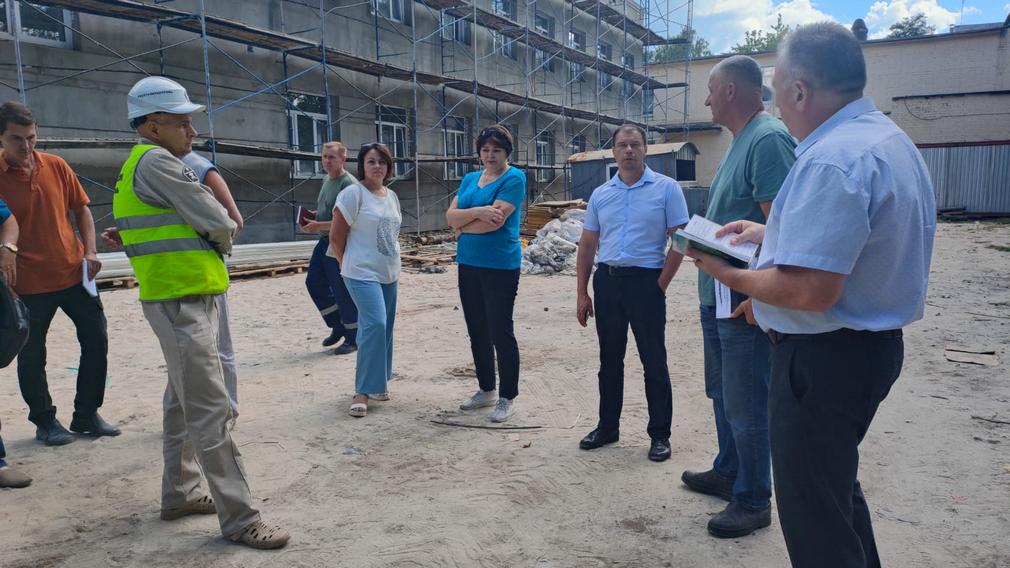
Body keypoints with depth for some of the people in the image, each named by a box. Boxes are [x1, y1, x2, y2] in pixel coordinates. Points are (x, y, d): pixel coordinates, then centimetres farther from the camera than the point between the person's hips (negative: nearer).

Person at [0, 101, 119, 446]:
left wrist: (90, 251, -1)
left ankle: (86, 415, 24)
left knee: (96, 341, 8)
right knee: (32, 356, 7)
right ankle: (44, 422, 26)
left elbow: (81, 209, 11)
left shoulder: (56, 166, 3)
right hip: (29, 283, -3)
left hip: (73, 273, 4)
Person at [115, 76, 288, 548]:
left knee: (184, 401, 18)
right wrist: (223, 235, 4)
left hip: (182, 299, 11)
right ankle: (239, 518, -3)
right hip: (181, 302, -11)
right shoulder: (156, 162, -14)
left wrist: (213, 236, 3)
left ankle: (180, 494, 31)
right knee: (210, 411, -8)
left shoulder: (143, 164, 18)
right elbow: (219, 225, -16)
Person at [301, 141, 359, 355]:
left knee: (342, 291, -3)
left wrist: (319, 225, -23)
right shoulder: (327, 180, 13)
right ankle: (337, 326, 25)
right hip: (325, 241, 10)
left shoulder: (349, 184, -16)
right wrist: (313, 215, 8)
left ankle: (353, 338, 11)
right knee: (314, 283, 11)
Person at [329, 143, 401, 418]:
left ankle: (378, 382, 26)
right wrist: (348, 265, 0)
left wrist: (392, 263, 18)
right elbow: (336, 237, -9)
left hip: (389, 274, 7)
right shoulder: (353, 193, -10)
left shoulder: (391, 196, 12)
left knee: (384, 329, 11)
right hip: (363, 274, -7)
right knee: (375, 325, -19)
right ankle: (362, 391, -10)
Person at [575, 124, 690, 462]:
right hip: (606, 281, 4)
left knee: (654, 361, 1)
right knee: (609, 359, 13)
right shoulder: (600, 194, 10)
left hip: (646, 281, -4)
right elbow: (586, 246, 12)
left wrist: (660, 287, -9)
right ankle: (607, 427, 26)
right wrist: (582, 294, 7)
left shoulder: (666, 188, -2)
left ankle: (660, 434, 14)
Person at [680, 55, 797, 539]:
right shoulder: (741, 141, 14)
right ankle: (728, 473, 38)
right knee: (723, 394, 22)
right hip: (718, 294, 10)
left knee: (746, 406, 1)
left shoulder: (769, 139, -17)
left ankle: (753, 501, 16)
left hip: (744, 300, -10)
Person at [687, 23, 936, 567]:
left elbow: (810, 292, -32)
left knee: (814, 520, 7)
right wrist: (773, 233, 17)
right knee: (837, 484, 28)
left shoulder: (831, 160, -26)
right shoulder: (889, 138, 8)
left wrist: (729, 275, -16)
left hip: (824, 356, -10)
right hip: (874, 344, 10)